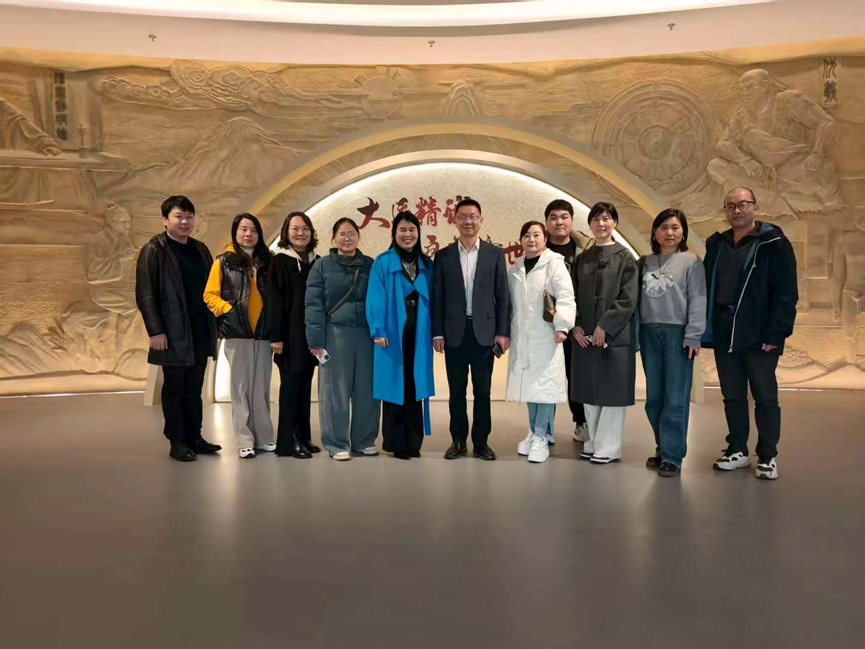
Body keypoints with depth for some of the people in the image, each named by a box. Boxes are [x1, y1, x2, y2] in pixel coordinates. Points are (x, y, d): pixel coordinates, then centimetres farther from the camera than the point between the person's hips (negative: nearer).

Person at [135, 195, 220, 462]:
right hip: (173, 334, -5)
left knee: (194, 389, 12)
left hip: (200, 332, 5)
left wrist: (214, 325, 8)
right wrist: (155, 330, -15)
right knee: (174, 388, 4)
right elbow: (144, 294, -9)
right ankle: (177, 442, 14)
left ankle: (194, 437, 22)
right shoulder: (153, 251, -3)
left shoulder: (200, 249, 13)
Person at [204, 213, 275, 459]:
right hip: (237, 332, -3)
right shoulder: (224, 261, 3)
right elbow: (210, 295, 0)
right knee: (241, 386, 2)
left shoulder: (266, 261, 11)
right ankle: (245, 441, 8)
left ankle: (264, 438, 17)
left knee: (262, 387, 8)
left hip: (263, 332, 3)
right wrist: (228, 311, -14)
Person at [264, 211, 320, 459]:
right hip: (289, 333, -5)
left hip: (311, 333, 5)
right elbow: (273, 300, -10)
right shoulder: (279, 261, -4)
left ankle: (303, 437, 20)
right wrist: (275, 336, -16)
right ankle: (288, 441, 6)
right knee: (291, 384, -1)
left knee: (305, 385, 10)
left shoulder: (316, 261, 11)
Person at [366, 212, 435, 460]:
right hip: (393, 334, -3)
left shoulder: (427, 264, 10)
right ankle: (396, 443, 12)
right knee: (395, 387, 2)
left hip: (419, 335, 4)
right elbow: (376, 299, -7)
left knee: (415, 387, 7)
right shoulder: (383, 263, -2)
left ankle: (413, 442, 17)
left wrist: (435, 331, 5)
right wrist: (378, 331, -14)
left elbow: (432, 299, 11)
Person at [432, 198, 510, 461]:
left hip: (484, 331, 0)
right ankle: (458, 441, 20)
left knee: (483, 391, 6)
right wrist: (437, 333, -2)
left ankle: (481, 441, 18)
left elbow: (502, 295, 2)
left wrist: (503, 331, -4)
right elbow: (437, 297, 3)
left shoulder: (495, 253, 4)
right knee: (456, 391, 8)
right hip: (454, 332, 1)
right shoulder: (443, 255, 5)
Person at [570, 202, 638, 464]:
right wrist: (576, 326, -3)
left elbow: (628, 299, -9)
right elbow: (574, 296, 10)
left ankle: (609, 447, 11)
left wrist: (605, 327, -15)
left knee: (611, 390, 1)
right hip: (584, 334, 5)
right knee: (589, 391, 9)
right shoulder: (582, 259, 11)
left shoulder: (625, 257, -2)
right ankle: (593, 442, 22)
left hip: (615, 334, -4)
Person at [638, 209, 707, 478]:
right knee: (654, 397, 8)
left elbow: (697, 301, -4)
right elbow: (637, 299, 11)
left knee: (676, 398, -4)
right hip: (649, 333, 4)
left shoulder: (691, 262, 2)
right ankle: (663, 448, 21)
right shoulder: (644, 263, 13)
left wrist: (693, 336, -11)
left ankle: (672, 456, 3)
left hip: (678, 333, -4)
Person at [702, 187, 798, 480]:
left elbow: (786, 294, -9)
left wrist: (776, 334, -16)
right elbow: (706, 288, 10)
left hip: (759, 337, -4)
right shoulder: (716, 244, 11)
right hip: (723, 336, 5)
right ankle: (737, 450, 24)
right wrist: (705, 328, 3)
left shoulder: (774, 243, -4)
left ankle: (767, 456, 17)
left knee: (765, 397, 5)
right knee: (732, 396, 12)